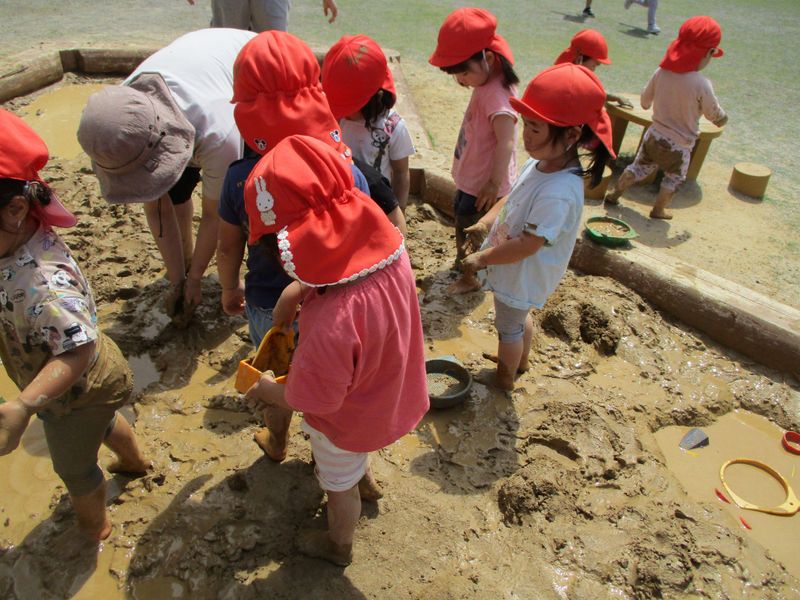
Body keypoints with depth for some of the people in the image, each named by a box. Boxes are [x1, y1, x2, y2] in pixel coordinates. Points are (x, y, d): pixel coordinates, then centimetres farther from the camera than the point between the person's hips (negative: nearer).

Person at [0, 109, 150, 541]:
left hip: (76, 394, -8)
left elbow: (79, 351, -50)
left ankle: (94, 528, 53)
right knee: (102, 420, 38)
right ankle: (134, 461, 70)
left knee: (74, 469, 22)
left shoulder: (42, 284, -45)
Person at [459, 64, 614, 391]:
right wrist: (486, 222, -7)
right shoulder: (540, 162, -10)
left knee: (509, 327, 16)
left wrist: (482, 259, -23)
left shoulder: (559, 193, -37)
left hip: (521, 277, -8)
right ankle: (521, 360, 58)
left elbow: (527, 245, -34)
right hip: (520, 273, 8)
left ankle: (504, 378, 43)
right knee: (520, 316, 31)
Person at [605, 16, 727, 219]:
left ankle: (614, 194, 33)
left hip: (654, 135, 4)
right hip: (678, 145, -4)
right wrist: (723, 118, 13)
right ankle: (658, 210, 31)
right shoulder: (701, 84, -23)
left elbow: (645, 101, 6)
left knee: (638, 168, 23)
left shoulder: (662, 72, -9)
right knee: (674, 179, 20)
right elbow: (716, 115, -10)